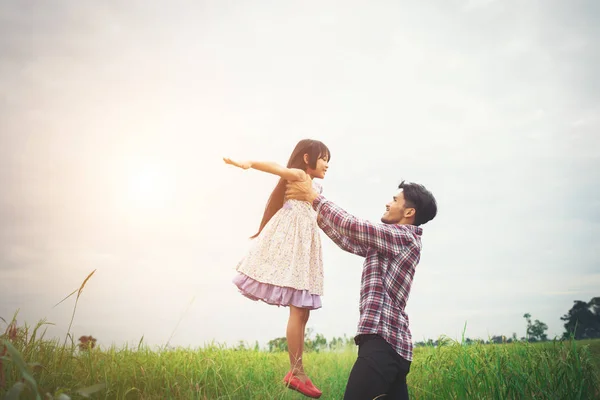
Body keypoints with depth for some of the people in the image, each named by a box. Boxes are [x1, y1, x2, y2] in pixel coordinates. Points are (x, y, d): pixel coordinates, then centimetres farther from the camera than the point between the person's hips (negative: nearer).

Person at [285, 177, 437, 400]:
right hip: (393, 342, 10)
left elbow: (351, 226, -11)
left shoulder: (405, 237, -6)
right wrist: (318, 215, 27)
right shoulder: (389, 241, 23)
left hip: (382, 341, -10)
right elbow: (349, 241, 29)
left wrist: (313, 197, -2)